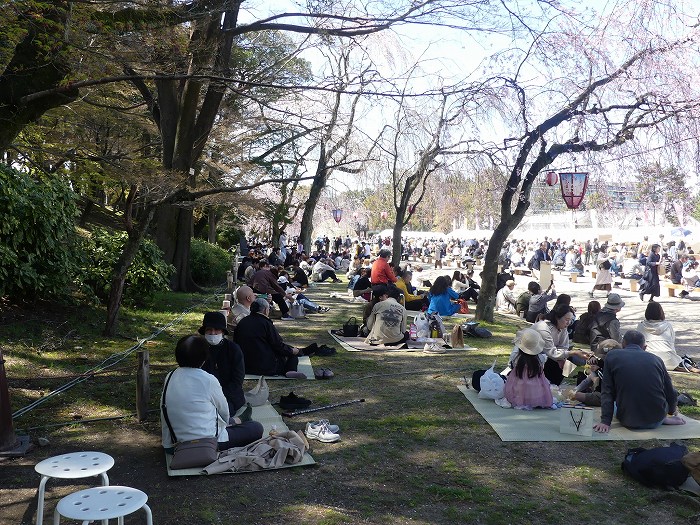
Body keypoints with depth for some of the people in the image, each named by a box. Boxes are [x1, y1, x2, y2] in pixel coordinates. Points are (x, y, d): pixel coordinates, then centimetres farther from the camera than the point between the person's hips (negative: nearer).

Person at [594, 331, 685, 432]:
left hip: (628, 421, -6)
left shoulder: (612, 356, 0)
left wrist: (605, 421, -6)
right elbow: (670, 393, 10)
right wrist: (672, 411, 31)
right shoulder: (656, 359, 3)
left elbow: (607, 392, -6)